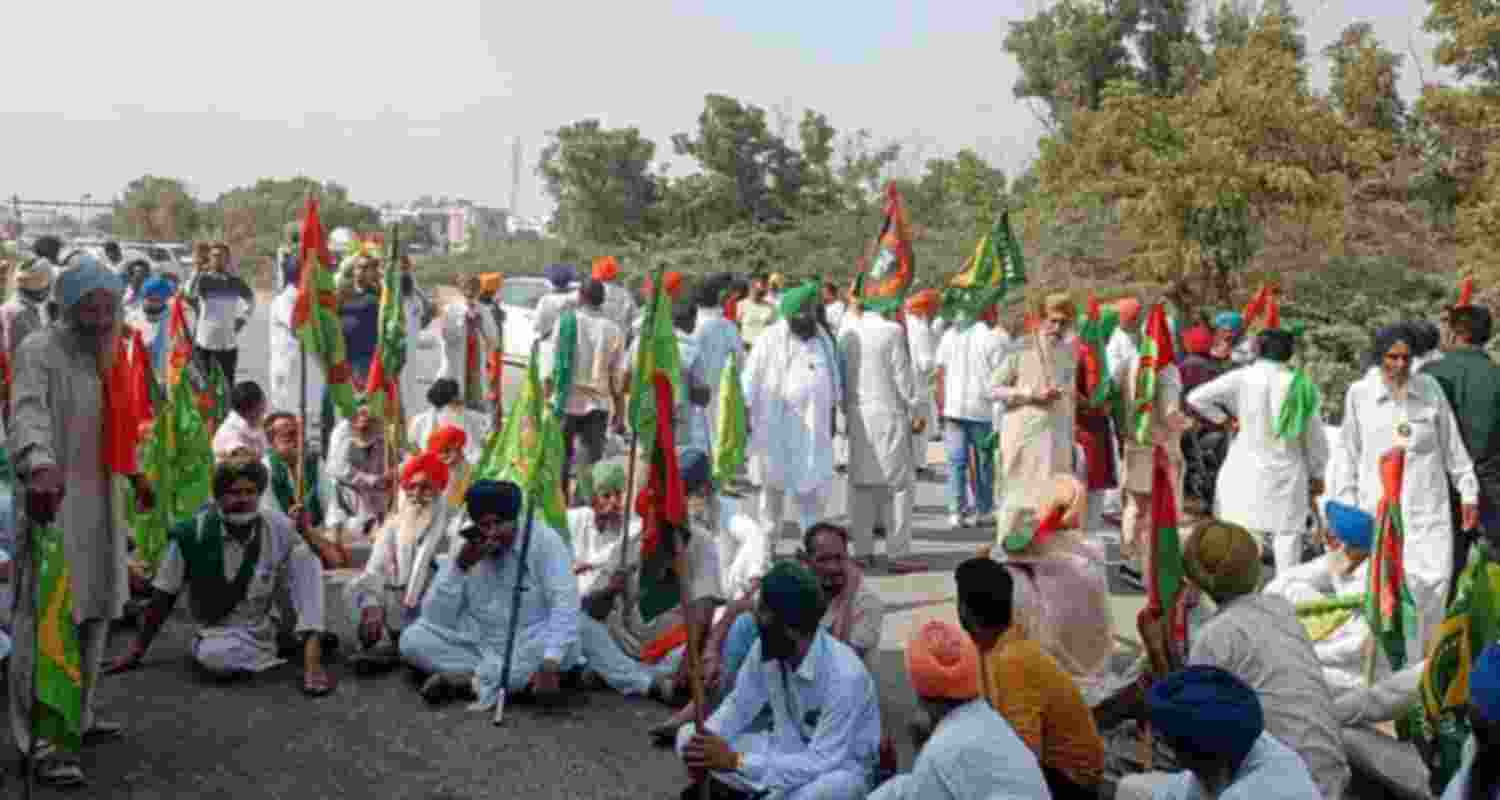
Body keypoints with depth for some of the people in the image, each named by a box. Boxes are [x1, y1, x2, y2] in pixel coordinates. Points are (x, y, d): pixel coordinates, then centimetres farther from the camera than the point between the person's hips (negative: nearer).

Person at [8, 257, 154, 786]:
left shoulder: (108, 353, 14)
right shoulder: (38, 350, -11)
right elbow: (28, 412, -28)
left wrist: (135, 474, 31)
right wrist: (40, 466, -47)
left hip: (100, 497, 8)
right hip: (54, 497, -8)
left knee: (96, 610, 12)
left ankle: (77, 715, 25)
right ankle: (41, 741, -8)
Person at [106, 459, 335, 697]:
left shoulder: (280, 528, -13)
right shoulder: (192, 534, -15)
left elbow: (305, 585, -8)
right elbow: (164, 594, -6)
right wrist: (137, 650, -2)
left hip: (270, 621, 1)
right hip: (224, 631, -1)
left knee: (305, 557, -19)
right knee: (212, 656, -36)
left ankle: (311, 649, -22)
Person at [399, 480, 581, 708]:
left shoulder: (543, 540, -16)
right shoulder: (467, 546, -7)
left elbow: (565, 603, -25)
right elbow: (436, 619, -11)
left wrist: (549, 665, -37)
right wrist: (460, 565, -24)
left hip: (528, 643, -3)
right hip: (478, 643, 3)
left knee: (566, 646, -34)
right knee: (412, 639, -17)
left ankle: (465, 679, -24)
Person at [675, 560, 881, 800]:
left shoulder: (843, 675, -32)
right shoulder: (766, 648, -12)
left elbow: (822, 763, -34)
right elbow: (739, 706, 3)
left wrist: (735, 761, -36)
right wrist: (706, 740, -19)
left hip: (840, 766, -5)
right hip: (789, 750, 6)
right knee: (688, 737, -7)